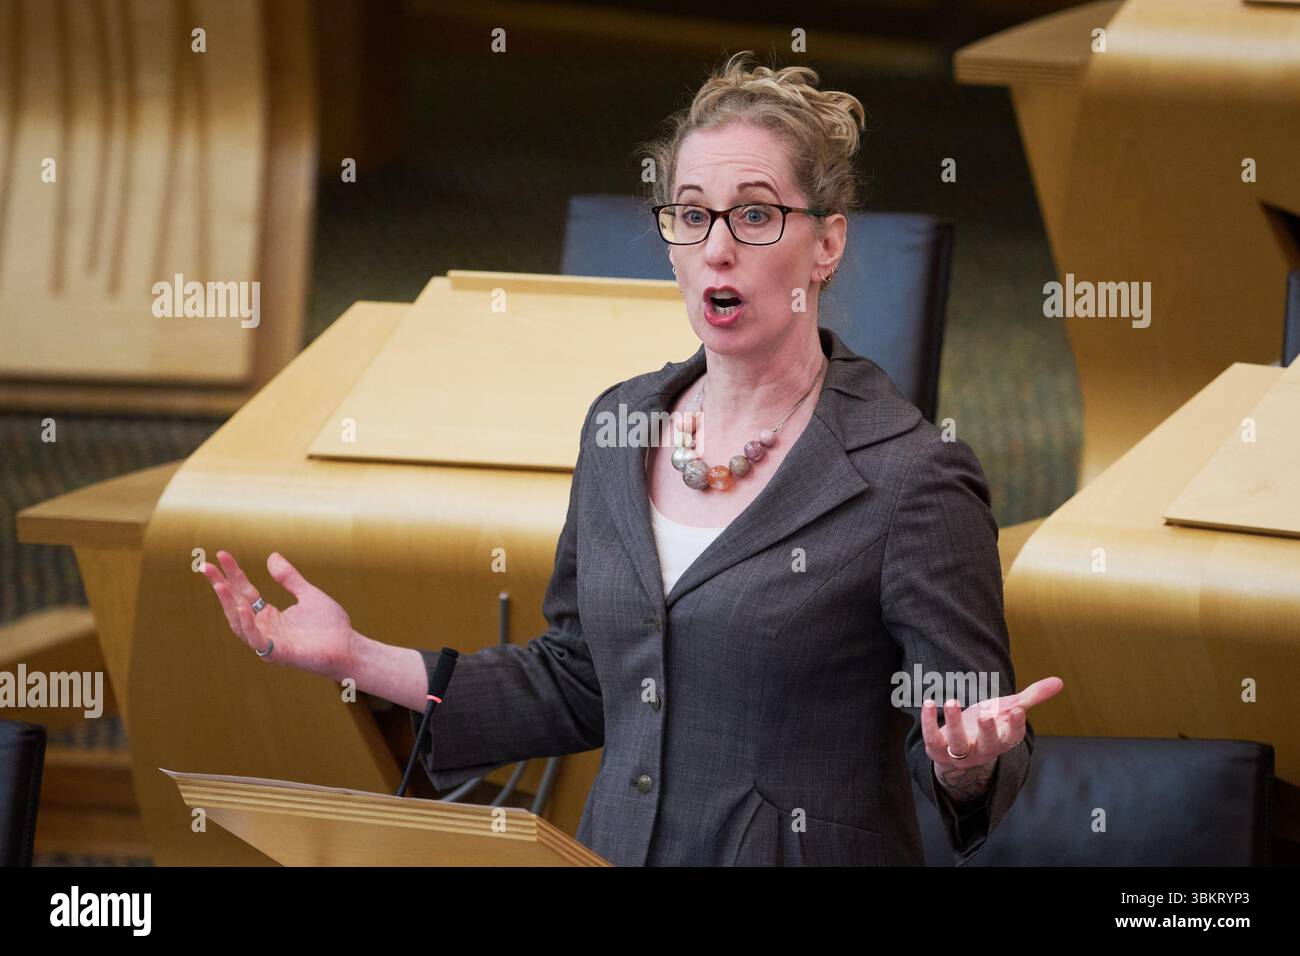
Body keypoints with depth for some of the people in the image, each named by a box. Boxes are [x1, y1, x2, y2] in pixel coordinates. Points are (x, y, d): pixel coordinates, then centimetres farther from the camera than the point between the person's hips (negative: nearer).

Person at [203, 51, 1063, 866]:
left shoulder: (912, 480, -14)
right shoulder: (620, 426, 5)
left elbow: (974, 781, -11)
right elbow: (574, 686, 13)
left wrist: (966, 760, -33)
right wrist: (355, 657, 6)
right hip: (620, 849, 6)